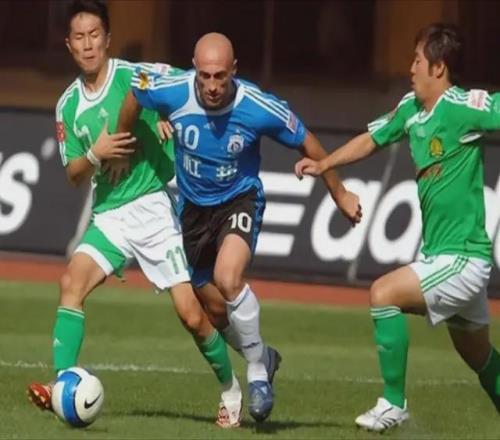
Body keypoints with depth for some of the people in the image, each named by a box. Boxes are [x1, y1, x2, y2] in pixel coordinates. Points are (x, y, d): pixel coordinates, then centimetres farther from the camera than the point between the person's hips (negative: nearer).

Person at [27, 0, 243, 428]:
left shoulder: (136, 76, -8)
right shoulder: (69, 105, 7)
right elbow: (74, 175, 8)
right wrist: (96, 154, -14)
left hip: (154, 207, -4)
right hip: (108, 216, 4)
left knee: (191, 314, -6)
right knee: (72, 280, -22)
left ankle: (230, 388, 17)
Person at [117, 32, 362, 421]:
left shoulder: (260, 108, -25)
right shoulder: (172, 93, -22)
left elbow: (307, 143, -8)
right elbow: (135, 92, 2)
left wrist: (340, 194, 4)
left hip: (240, 201, -3)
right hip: (193, 207, 4)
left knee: (227, 278, -31)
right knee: (216, 309, 11)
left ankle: (257, 372, -12)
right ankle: (263, 357, 42)